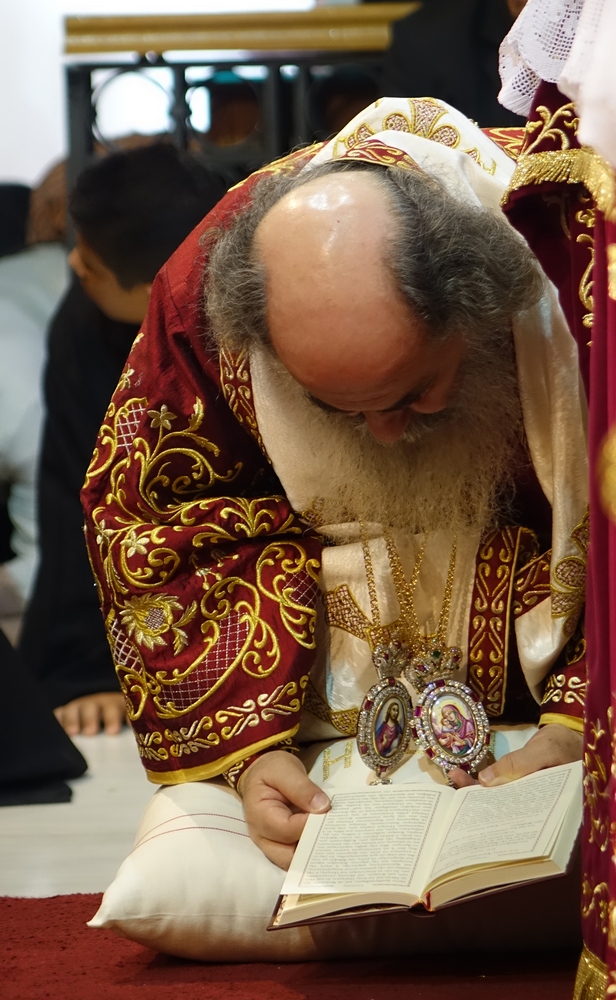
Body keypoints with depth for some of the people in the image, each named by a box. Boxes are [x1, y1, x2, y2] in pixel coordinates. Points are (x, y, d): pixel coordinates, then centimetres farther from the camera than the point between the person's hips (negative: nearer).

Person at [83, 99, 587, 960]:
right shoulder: (206, 286, -18)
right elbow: (144, 519, -4)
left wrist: (579, 735, -25)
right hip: (327, 719, 3)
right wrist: (249, 748, -14)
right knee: (160, 891, -18)